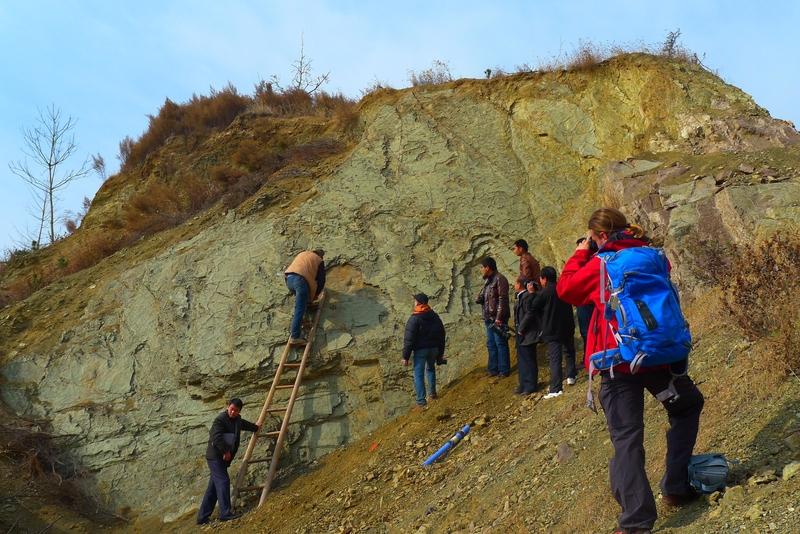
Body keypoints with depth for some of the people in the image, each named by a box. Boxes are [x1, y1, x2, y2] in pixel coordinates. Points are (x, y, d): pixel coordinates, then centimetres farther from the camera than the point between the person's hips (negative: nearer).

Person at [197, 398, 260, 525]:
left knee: (214, 487, 7)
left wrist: (256, 428, 54)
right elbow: (216, 438, -25)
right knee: (223, 481, -15)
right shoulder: (220, 419, -14)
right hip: (215, 456, -9)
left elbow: (244, 424, 38)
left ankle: (202, 517, 11)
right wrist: (225, 452, -22)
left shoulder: (237, 420, 14)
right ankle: (225, 513, -16)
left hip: (223, 458, 9)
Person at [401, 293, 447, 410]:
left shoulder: (414, 319, -15)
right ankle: (433, 393, 33)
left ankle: (421, 402, -4)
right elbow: (442, 335, 13)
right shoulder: (435, 316, 5)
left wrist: (405, 356, -10)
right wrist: (441, 353, 21)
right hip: (434, 348, 6)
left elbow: (408, 340, -16)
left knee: (418, 375, 0)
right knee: (431, 369, 28)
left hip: (420, 350, -6)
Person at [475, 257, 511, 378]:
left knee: (500, 344, -4)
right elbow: (481, 298, 25)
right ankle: (493, 369, 21)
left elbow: (503, 299, -17)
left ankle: (504, 370, 1)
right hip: (489, 318, 9)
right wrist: (479, 298, 1)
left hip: (497, 318, -9)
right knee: (491, 344, 13)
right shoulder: (488, 281, 17)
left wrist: (499, 317, -21)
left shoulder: (500, 279, -11)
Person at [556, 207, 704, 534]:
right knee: (687, 407, 27)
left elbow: (566, 289, 8)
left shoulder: (601, 264, -6)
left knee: (626, 439, 1)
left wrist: (580, 255, 17)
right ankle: (676, 487, 20)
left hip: (618, 360, -3)